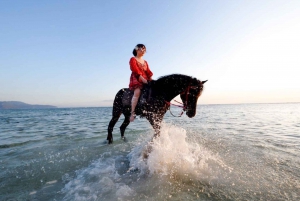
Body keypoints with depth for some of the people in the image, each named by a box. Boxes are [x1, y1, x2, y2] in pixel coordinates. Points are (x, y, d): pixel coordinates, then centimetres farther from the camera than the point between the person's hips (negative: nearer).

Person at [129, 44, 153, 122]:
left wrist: (151, 81, -4)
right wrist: (144, 80, -19)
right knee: (137, 92, -31)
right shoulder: (133, 59, 4)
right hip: (136, 80, -6)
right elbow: (136, 71, -10)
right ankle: (132, 113, -34)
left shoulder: (145, 62, 24)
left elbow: (148, 72, 14)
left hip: (145, 81, 7)